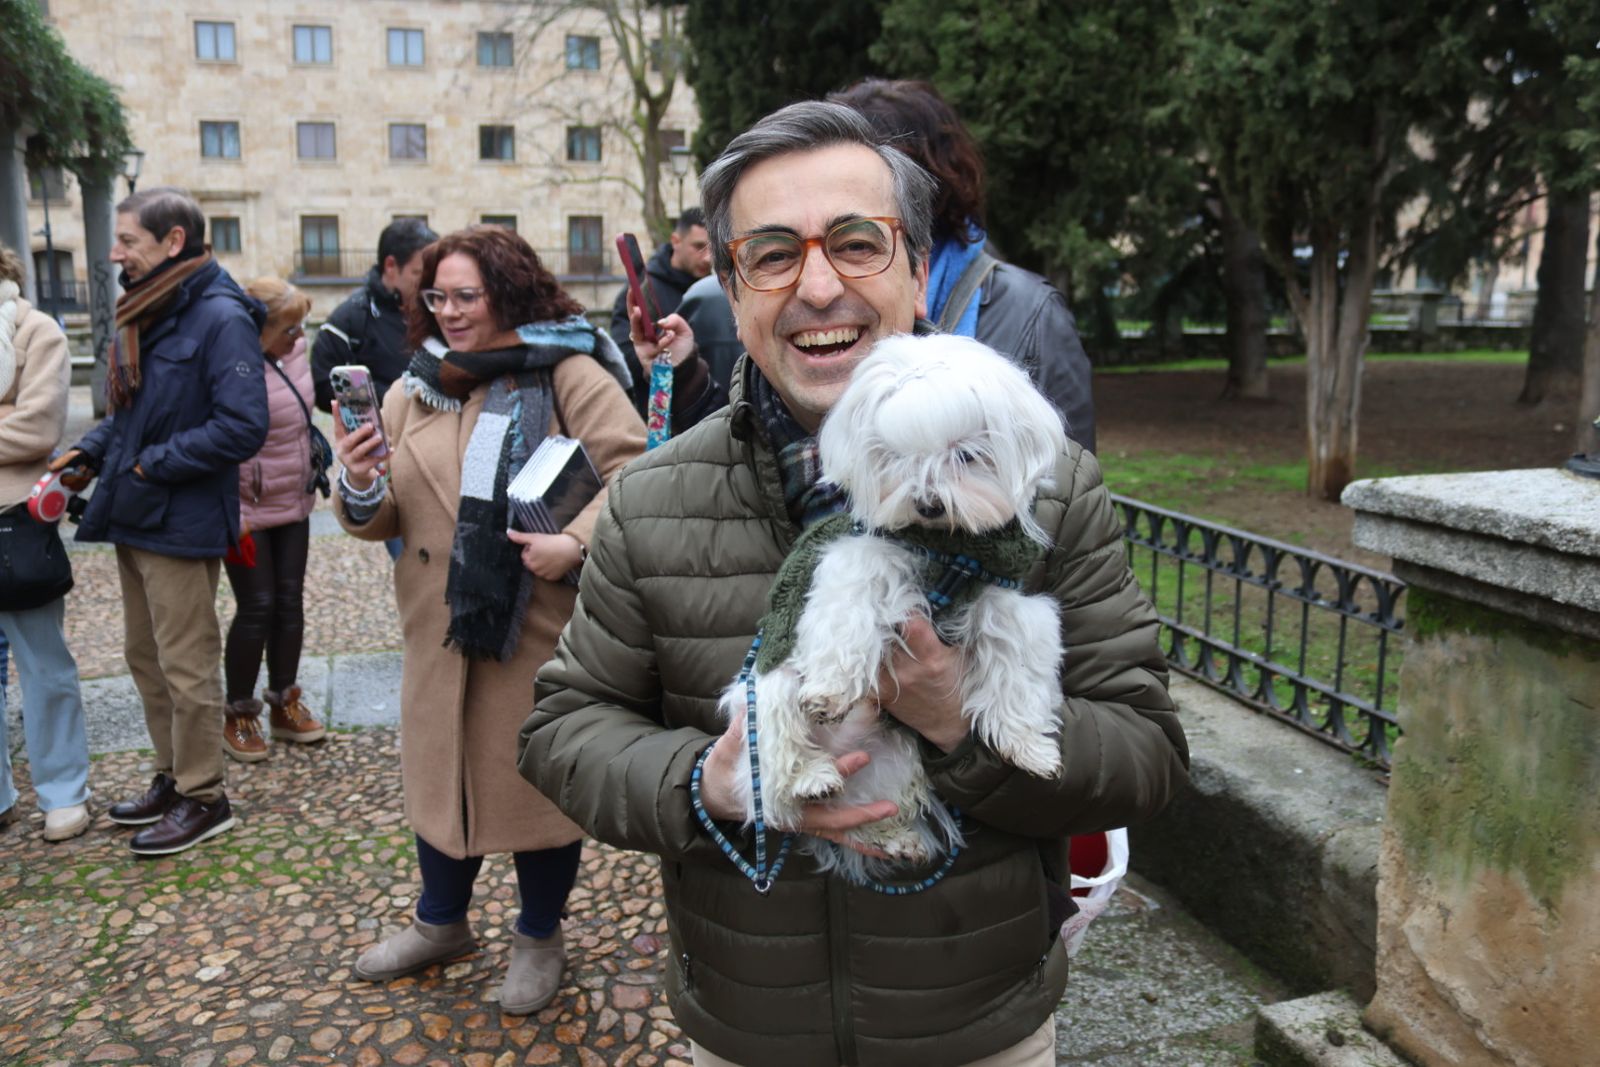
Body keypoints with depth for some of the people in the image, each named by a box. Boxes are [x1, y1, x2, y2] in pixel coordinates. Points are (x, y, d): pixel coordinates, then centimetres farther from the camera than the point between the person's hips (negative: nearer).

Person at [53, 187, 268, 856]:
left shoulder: (221, 318, -17)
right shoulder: (147, 313, 10)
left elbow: (243, 427, -24)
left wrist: (154, 464, -18)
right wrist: (89, 451, 3)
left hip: (181, 524, -9)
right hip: (134, 518, 9)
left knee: (187, 667, 2)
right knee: (146, 659, 18)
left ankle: (202, 800, 18)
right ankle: (171, 778, 34)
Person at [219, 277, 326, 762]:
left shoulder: (293, 351, 1)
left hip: (293, 505, 7)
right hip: (248, 512, -7)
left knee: (290, 603, 12)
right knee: (257, 608, 0)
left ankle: (284, 704, 26)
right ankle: (239, 716, 18)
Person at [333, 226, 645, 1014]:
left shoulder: (567, 374, -7)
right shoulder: (413, 391, 10)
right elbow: (383, 520, 11)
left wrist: (577, 542, -28)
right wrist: (360, 488, -11)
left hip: (541, 625, -5)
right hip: (440, 626, 5)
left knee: (539, 777, 10)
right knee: (439, 770, 18)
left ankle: (539, 935, 34)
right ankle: (440, 921, 43)